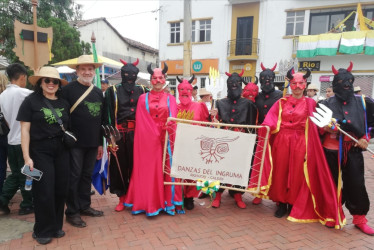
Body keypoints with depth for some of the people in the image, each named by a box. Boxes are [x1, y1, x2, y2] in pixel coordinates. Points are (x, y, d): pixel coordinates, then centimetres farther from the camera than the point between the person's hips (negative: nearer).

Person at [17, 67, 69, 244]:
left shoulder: (64, 103, 7)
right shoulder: (31, 101, -4)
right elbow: (25, 130, -7)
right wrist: (27, 157, -12)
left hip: (61, 151, 4)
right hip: (40, 152, -4)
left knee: (61, 190, 8)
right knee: (44, 192, 2)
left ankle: (56, 225, 29)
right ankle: (43, 230, 23)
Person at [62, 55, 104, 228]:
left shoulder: (98, 92, 12)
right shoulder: (68, 89, -5)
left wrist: (100, 143, 14)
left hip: (92, 143, 5)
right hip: (75, 142, -5)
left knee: (87, 175, 15)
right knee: (74, 176, 3)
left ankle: (84, 206, 29)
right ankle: (72, 212, 17)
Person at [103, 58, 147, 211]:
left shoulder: (142, 91, 11)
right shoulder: (113, 91, 5)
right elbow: (108, 115, -1)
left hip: (137, 133, 1)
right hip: (120, 134, -1)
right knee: (120, 165, 5)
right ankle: (122, 198, 19)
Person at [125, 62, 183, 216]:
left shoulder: (170, 99, 11)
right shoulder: (143, 99, 8)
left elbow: (173, 119, -2)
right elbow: (141, 122, 3)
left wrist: (168, 127, -22)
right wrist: (155, 133, -5)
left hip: (166, 139, 1)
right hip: (147, 140, -1)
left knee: (166, 168, 1)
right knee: (148, 169, 2)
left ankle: (168, 201, 11)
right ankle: (149, 203, 12)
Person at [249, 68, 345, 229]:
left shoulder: (310, 103, 5)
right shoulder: (281, 102, 7)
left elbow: (314, 125, 0)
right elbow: (270, 120, -1)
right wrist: (266, 127, -20)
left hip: (300, 143, -1)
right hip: (281, 142, 1)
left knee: (297, 175, 4)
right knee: (280, 172, 6)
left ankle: (294, 204, 22)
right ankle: (282, 203, 22)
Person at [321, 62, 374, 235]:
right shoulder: (327, 104, 2)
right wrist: (326, 128, -16)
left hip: (354, 150, 1)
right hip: (332, 150, -1)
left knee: (356, 184, 4)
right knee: (332, 183, 8)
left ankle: (360, 218, 21)